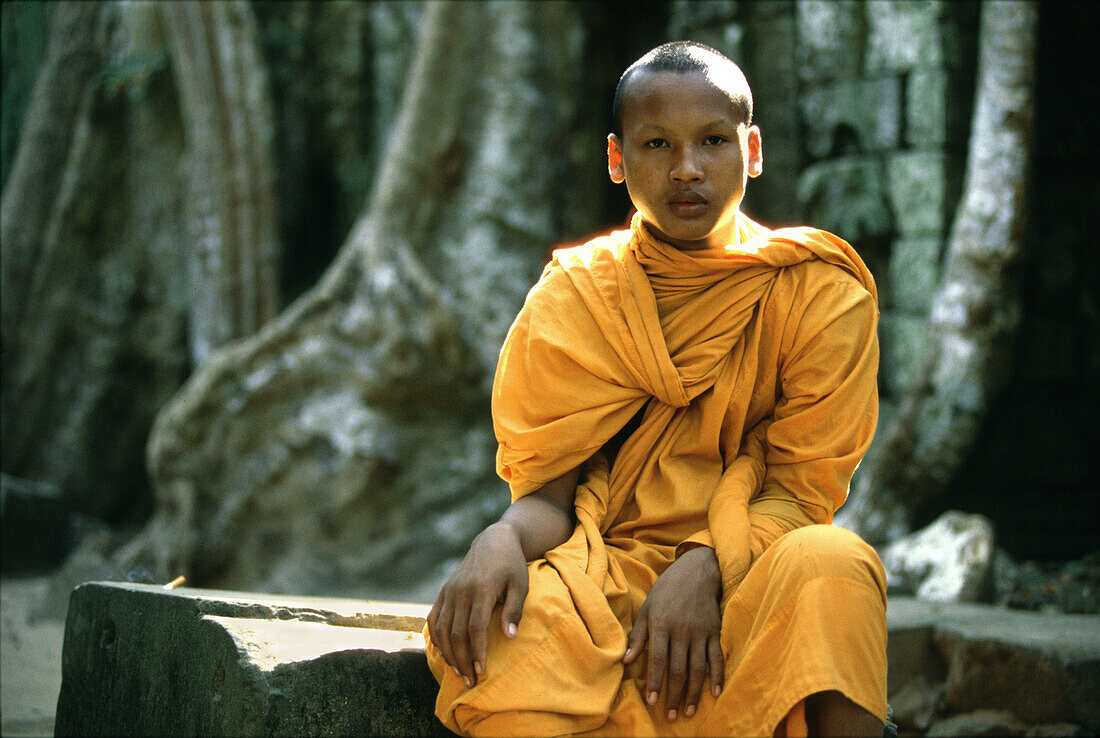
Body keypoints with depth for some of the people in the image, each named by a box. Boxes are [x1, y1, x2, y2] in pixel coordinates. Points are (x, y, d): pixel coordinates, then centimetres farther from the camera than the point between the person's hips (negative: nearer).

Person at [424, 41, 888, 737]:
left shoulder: (820, 291, 2)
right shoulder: (573, 298, 7)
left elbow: (802, 488, -2)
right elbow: (549, 492, 2)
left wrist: (704, 567, -23)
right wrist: (503, 539, -24)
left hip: (750, 576, 0)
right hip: (608, 576, 1)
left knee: (830, 567, -35)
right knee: (507, 628, -33)